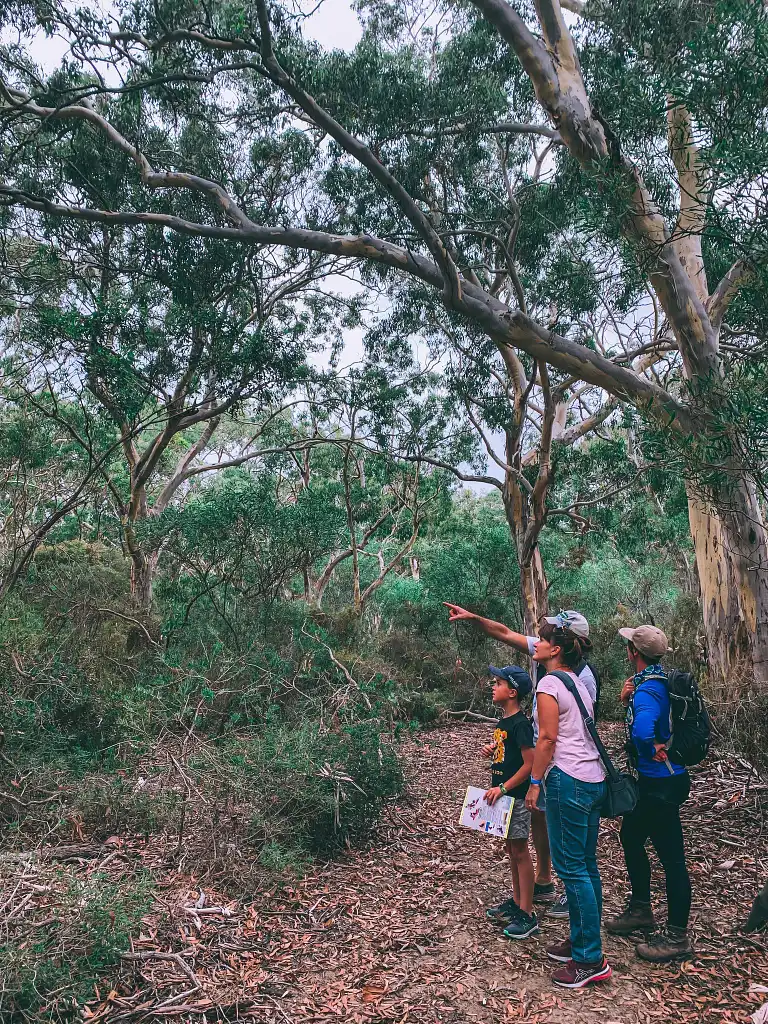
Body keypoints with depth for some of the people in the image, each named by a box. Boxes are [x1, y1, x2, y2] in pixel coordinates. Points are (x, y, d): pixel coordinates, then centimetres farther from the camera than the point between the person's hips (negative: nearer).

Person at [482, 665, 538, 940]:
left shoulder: (520, 723, -20)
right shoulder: (503, 720, 8)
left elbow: (530, 764, -22)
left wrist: (503, 788, -22)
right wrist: (492, 751, 2)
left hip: (516, 796, -9)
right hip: (503, 794, 9)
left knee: (520, 851, 0)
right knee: (512, 849, 18)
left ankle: (527, 916, 9)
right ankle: (516, 902, 31)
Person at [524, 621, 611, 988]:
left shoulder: (549, 683, -10)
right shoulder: (579, 683, 16)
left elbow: (547, 738, -15)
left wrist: (535, 782, -10)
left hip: (568, 780, -9)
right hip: (595, 779, 9)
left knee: (571, 868, -2)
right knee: (586, 865, 15)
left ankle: (590, 960, 4)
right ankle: (581, 941, 26)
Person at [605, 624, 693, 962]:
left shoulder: (648, 689, -26)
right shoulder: (660, 679, 5)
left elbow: (642, 729, -45)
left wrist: (652, 751, -24)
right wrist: (628, 699, 0)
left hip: (662, 784, -11)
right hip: (654, 781, 11)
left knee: (671, 855, 2)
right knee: (631, 836, 22)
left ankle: (677, 936, 16)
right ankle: (640, 910, 36)